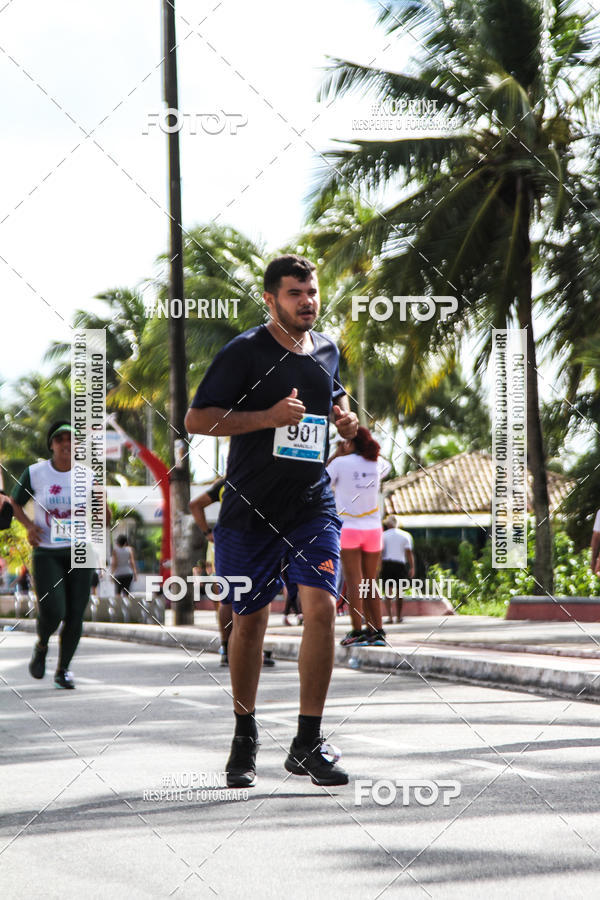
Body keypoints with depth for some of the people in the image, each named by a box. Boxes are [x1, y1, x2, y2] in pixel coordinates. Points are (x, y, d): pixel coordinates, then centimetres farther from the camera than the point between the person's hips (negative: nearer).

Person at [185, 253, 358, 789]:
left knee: (321, 606, -14)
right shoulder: (244, 352, -7)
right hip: (250, 509, -3)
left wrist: (345, 416, 6)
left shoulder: (327, 350, 11)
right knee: (249, 620, 7)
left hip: (313, 504, 3)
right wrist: (269, 416, -20)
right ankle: (245, 735, 28)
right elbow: (197, 418, -11)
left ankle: (308, 744, -8)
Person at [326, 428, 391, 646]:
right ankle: (377, 631, 5)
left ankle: (358, 631, -13)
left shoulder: (341, 463, -9)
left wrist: (336, 455, 7)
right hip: (373, 529, 4)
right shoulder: (376, 464, 4)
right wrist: (368, 447, 20)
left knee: (353, 581, -5)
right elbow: (387, 466, 29)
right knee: (370, 583, 9)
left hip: (349, 528, -4)